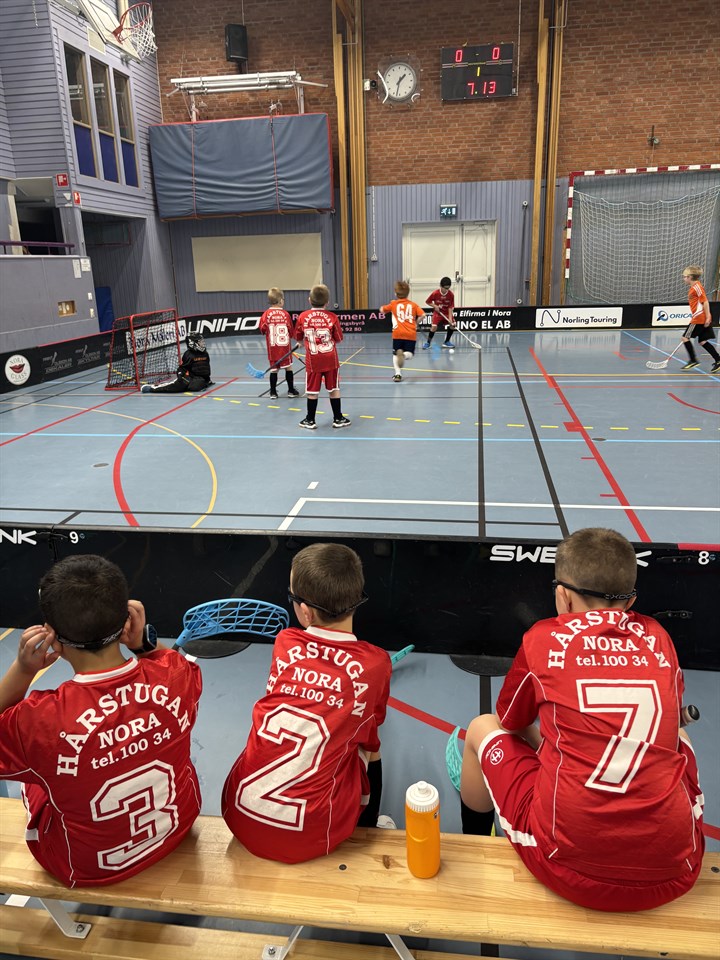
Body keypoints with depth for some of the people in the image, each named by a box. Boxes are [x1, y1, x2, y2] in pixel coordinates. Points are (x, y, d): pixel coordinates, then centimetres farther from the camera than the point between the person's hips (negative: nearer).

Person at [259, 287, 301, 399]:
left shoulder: (266, 314, -5)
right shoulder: (285, 313, -7)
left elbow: (262, 330, -3)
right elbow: (291, 331, -2)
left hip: (272, 347, 1)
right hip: (285, 346, -1)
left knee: (273, 369, 7)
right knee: (288, 368, 11)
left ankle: (273, 392, 10)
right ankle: (291, 390, 17)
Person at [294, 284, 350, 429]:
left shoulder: (303, 317, -5)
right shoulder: (332, 317, -6)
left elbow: (298, 339, 6)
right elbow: (338, 339, 1)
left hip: (312, 361, 0)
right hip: (331, 360, 0)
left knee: (312, 391, 8)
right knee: (334, 389, 10)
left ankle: (310, 420, 17)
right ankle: (338, 419, 17)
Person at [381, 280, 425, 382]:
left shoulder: (393, 304, 7)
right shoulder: (413, 304, 8)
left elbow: (382, 310, 21)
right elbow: (423, 315, -2)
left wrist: (383, 307, 44)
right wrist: (415, 322, 14)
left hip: (398, 334, 0)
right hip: (411, 334, 0)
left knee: (395, 354, 15)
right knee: (410, 354, 7)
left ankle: (398, 374, -2)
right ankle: (404, 355, -30)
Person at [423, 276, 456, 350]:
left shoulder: (451, 295, -15)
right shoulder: (435, 293, -19)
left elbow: (450, 308, -14)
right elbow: (427, 302, -4)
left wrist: (450, 319, -22)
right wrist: (435, 306, -19)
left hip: (447, 313, 2)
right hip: (438, 313, -2)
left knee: (452, 325, -13)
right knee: (434, 326, -22)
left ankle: (446, 342, 9)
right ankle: (428, 342, -1)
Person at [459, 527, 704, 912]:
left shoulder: (543, 638, -3)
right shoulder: (657, 638, 4)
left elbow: (511, 724, 14)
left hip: (571, 869, -3)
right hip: (674, 873, 4)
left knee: (482, 727, 19)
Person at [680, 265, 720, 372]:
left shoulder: (697, 287, -12)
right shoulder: (693, 287, 17)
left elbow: (705, 302, -17)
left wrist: (707, 317, -19)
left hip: (699, 319, -9)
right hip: (702, 319, 9)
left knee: (686, 337, -3)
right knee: (702, 341, 9)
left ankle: (693, 360, 0)